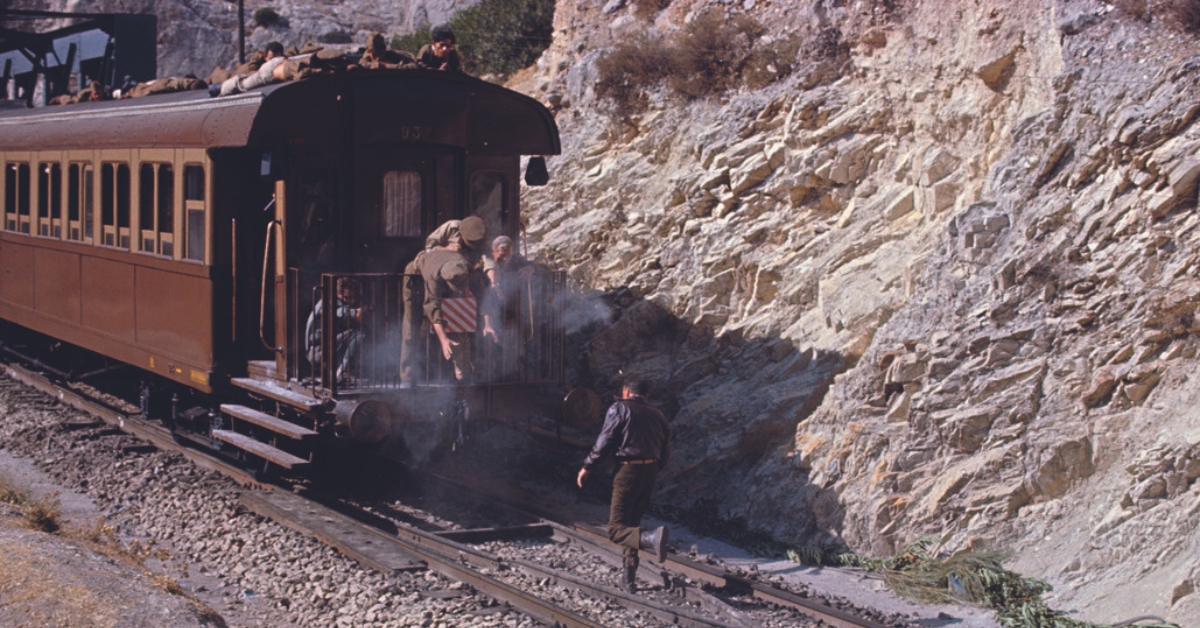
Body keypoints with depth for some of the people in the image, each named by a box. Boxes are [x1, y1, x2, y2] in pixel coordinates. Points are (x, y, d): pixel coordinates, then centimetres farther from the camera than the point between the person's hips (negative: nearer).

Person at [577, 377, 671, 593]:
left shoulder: (620, 408, -1)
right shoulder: (657, 415, 15)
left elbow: (604, 440, -9)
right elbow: (665, 453, 14)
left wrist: (587, 466, 0)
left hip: (628, 471, -6)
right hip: (650, 472, 6)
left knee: (616, 530, -8)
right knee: (632, 524, 18)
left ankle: (652, 538, -36)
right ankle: (630, 579, 14)